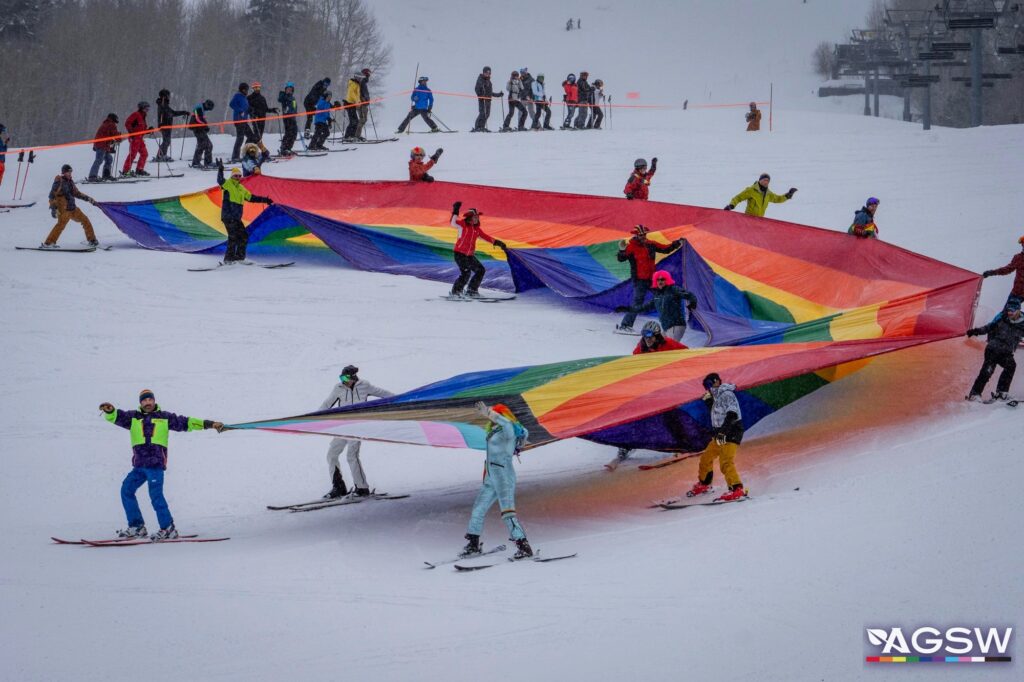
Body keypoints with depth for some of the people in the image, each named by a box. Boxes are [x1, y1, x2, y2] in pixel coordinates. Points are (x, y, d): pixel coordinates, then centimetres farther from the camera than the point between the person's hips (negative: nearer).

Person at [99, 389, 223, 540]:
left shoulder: (164, 417, 10)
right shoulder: (133, 417, 14)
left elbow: (185, 422, 11)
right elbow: (116, 417, 3)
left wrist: (208, 424, 8)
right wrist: (109, 410, -22)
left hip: (156, 464, -4)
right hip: (139, 465, 4)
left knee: (155, 494, -14)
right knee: (126, 490, 1)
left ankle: (168, 529, -11)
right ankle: (136, 526, 11)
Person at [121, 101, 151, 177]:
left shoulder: (142, 117, 21)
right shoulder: (136, 115, -7)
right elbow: (127, 123, -15)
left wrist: (149, 130, 7)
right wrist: (131, 132, -21)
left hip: (140, 138, 9)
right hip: (134, 137, -9)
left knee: (144, 154, 8)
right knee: (132, 154, -13)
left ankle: (139, 170, 16)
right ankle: (126, 171, -13)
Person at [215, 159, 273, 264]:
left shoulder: (241, 188, 20)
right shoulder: (227, 184, -2)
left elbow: (251, 197, 27)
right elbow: (220, 181, -24)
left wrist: (264, 200, 24)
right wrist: (220, 170, -39)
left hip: (236, 218, 8)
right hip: (228, 216, -8)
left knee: (244, 236, 10)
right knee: (233, 236, -14)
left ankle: (239, 256, 21)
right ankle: (228, 258, -12)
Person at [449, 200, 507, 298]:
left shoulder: (477, 229, 11)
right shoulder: (463, 224, -7)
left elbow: (486, 237, 16)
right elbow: (453, 223, -24)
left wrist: (497, 242, 11)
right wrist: (455, 212, -32)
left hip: (470, 255, 8)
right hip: (460, 253, -8)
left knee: (480, 270, 9)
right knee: (466, 272, -16)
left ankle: (471, 290, 18)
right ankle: (456, 291, -2)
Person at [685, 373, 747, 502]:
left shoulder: (726, 395, -14)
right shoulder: (718, 397, 16)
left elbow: (732, 415, -24)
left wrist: (723, 431, -31)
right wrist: (708, 402, 14)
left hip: (731, 433, -10)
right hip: (720, 434, 10)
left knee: (725, 462, -22)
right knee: (706, 458, 19)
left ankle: (737, 489, -25)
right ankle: (703, 485, 36)